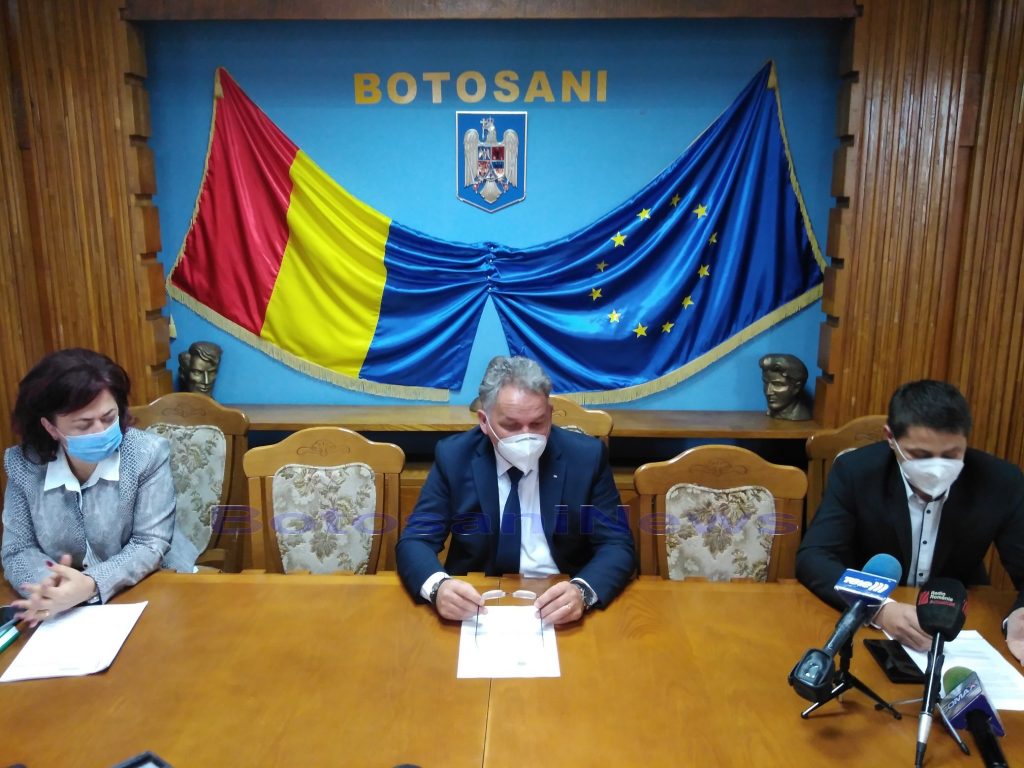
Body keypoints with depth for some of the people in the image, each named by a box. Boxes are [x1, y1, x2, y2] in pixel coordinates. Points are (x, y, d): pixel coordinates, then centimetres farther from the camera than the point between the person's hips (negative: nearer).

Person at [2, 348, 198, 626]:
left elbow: (150, 544, -14)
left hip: (152, 589, -3)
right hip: (67, 608, 3)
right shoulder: (23, 465, -5)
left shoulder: (148, 454, -13)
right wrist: (46, 587, -23)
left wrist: (91, 585, -29)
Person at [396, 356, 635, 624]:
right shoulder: (454, 457, -6)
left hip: (562, 607, 1)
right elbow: (415, 541, -6)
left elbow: (618, 546, -7)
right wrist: (438, 585, -28)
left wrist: (582, 591, -28)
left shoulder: (586, 456, -6)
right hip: (477, 603, 0)